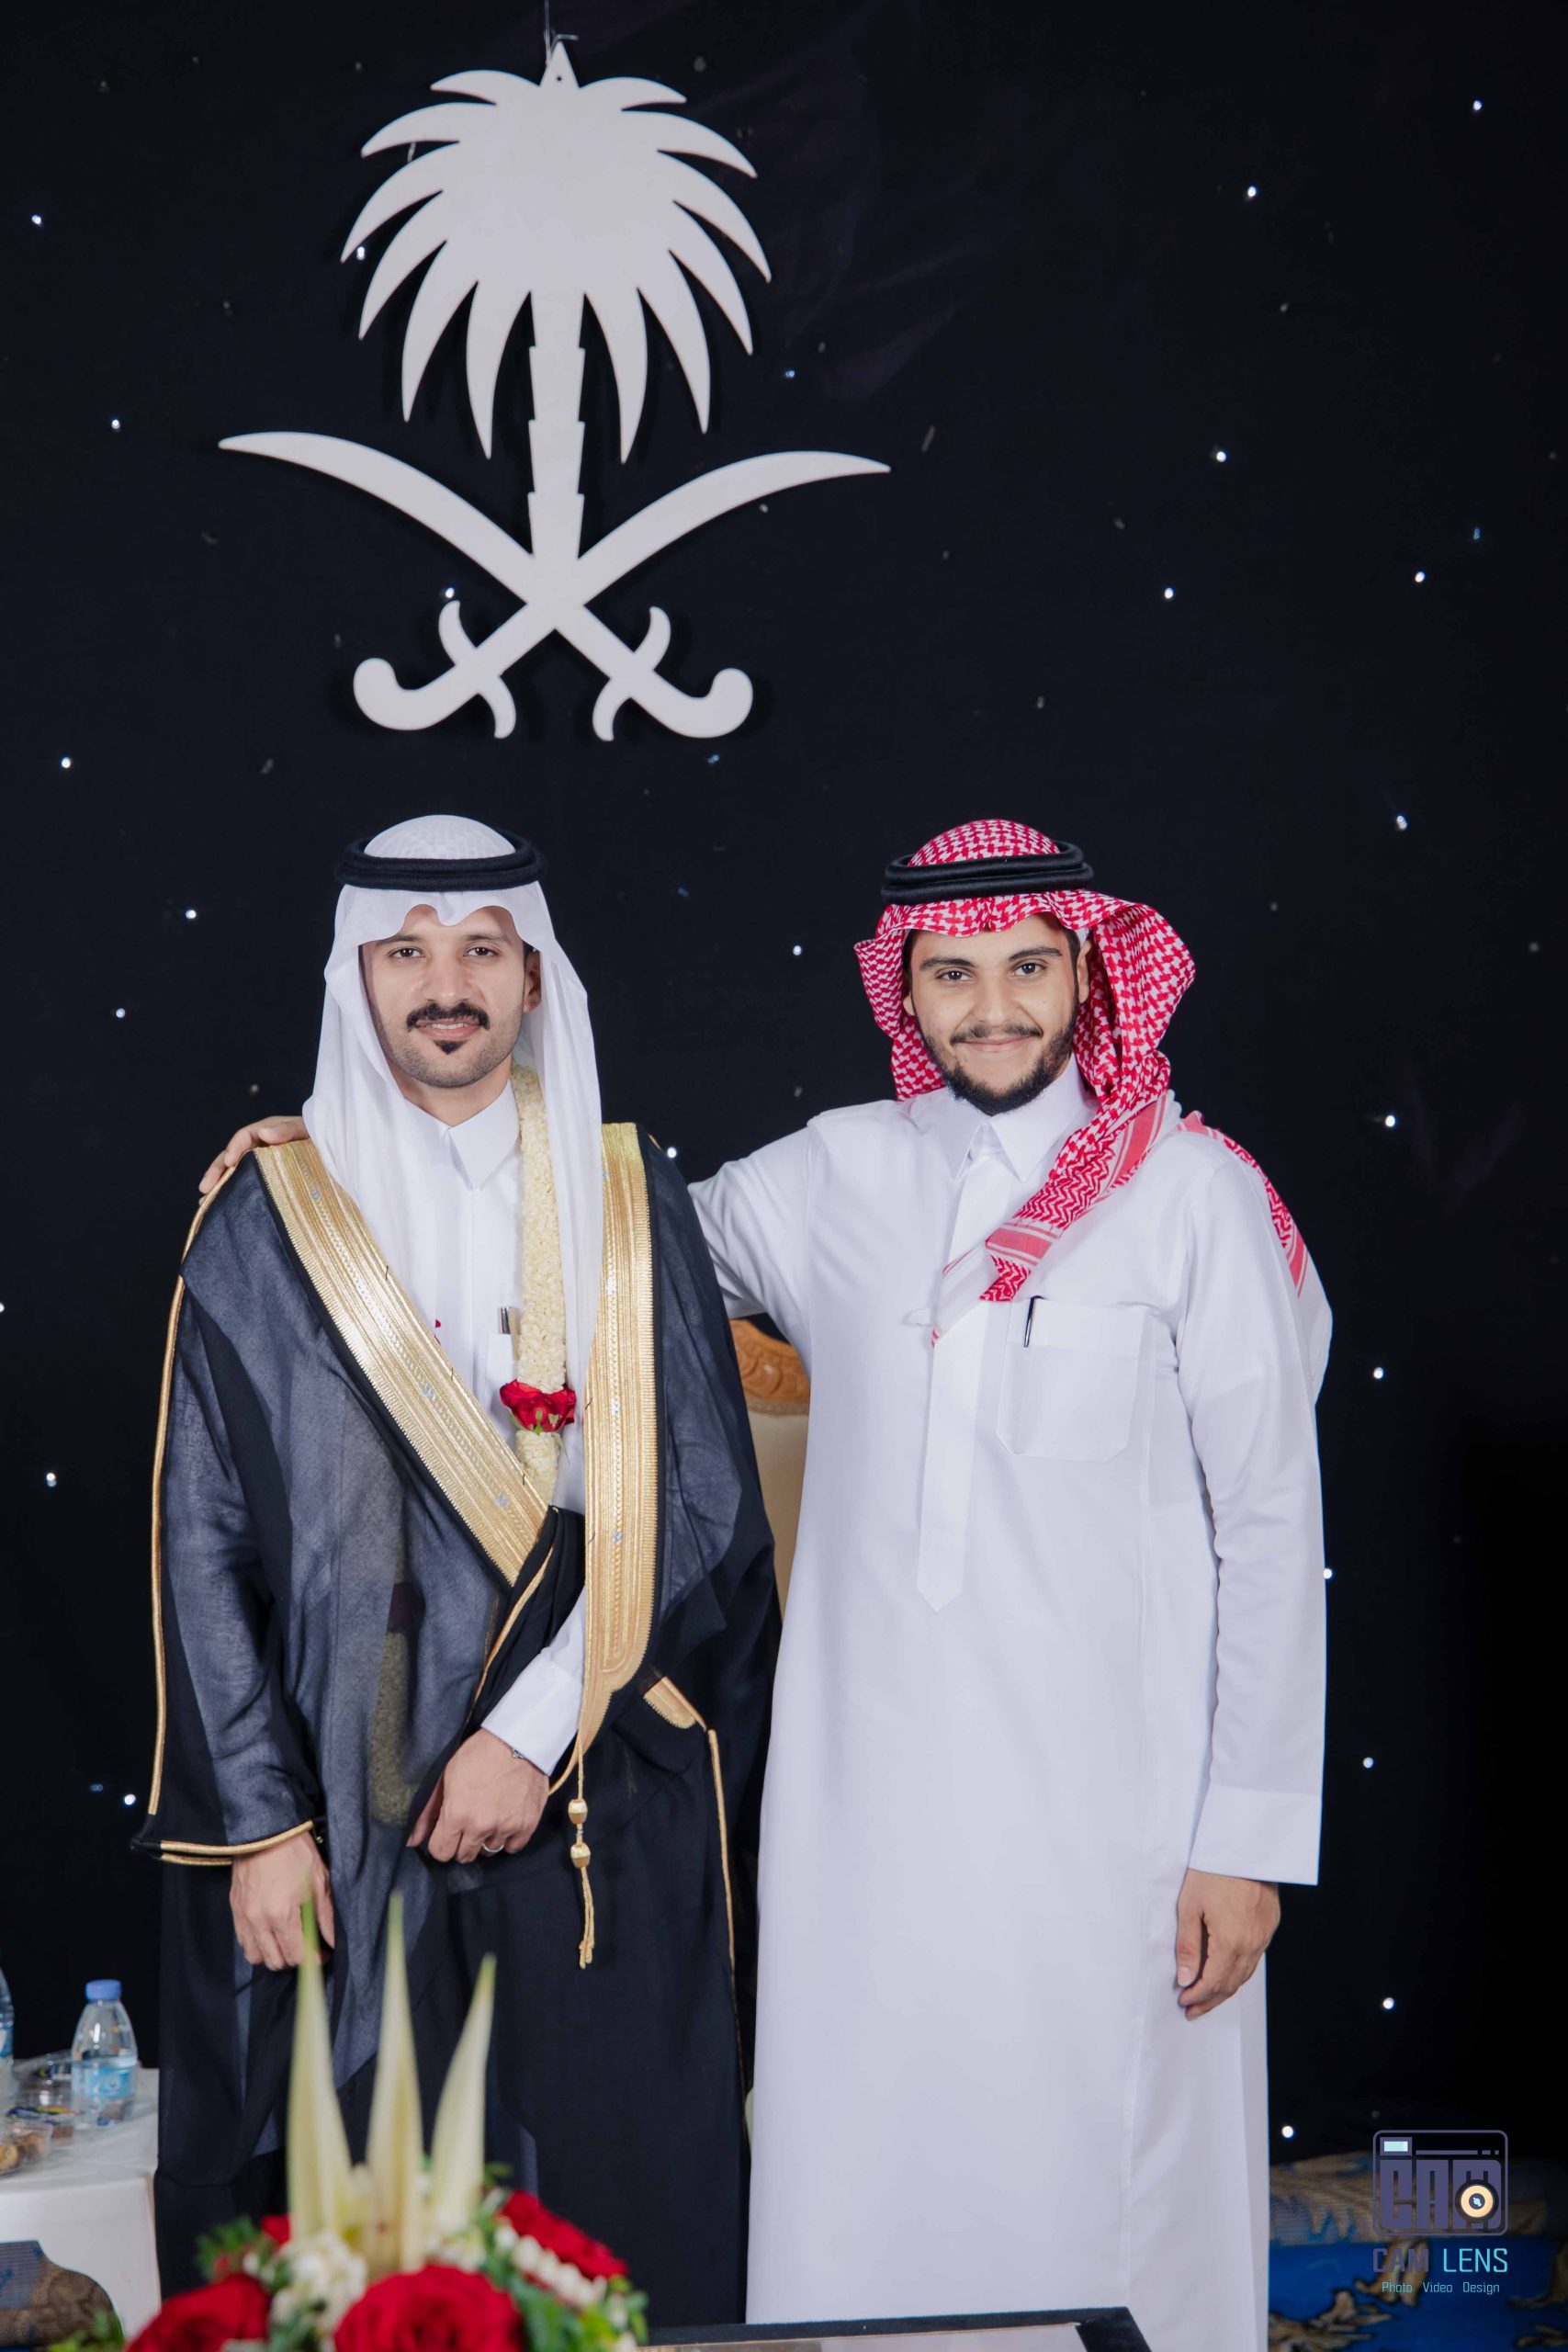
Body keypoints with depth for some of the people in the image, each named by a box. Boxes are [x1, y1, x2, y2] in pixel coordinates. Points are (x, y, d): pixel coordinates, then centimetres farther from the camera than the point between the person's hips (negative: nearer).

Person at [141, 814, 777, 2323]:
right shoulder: (268, 1222, 2)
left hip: (597, 1815, 1)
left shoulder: (628, 1204, 4)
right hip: (346, 1824, 0)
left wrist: (537, 1730, -11)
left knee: (610, 2207, 5)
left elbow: (701, 1506, -2)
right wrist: (256, 1820, -5)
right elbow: (201, 1543, 1)